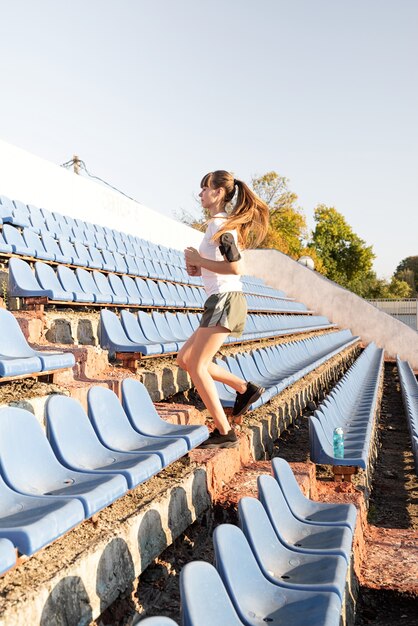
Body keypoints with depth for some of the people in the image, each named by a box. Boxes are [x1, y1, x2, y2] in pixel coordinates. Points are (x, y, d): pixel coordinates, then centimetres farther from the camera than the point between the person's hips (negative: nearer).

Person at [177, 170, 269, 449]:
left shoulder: (220, 224, -11)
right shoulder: (226, 224, 20)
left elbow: (235, 268, -21)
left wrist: (199, 260, -11)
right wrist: (200, 269, 11)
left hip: (225, 300, -10)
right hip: (223, 302, 10)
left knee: (197, 366, -6)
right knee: (185, 358, 12)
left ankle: (225, 432, 0)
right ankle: (245, 388, 14)